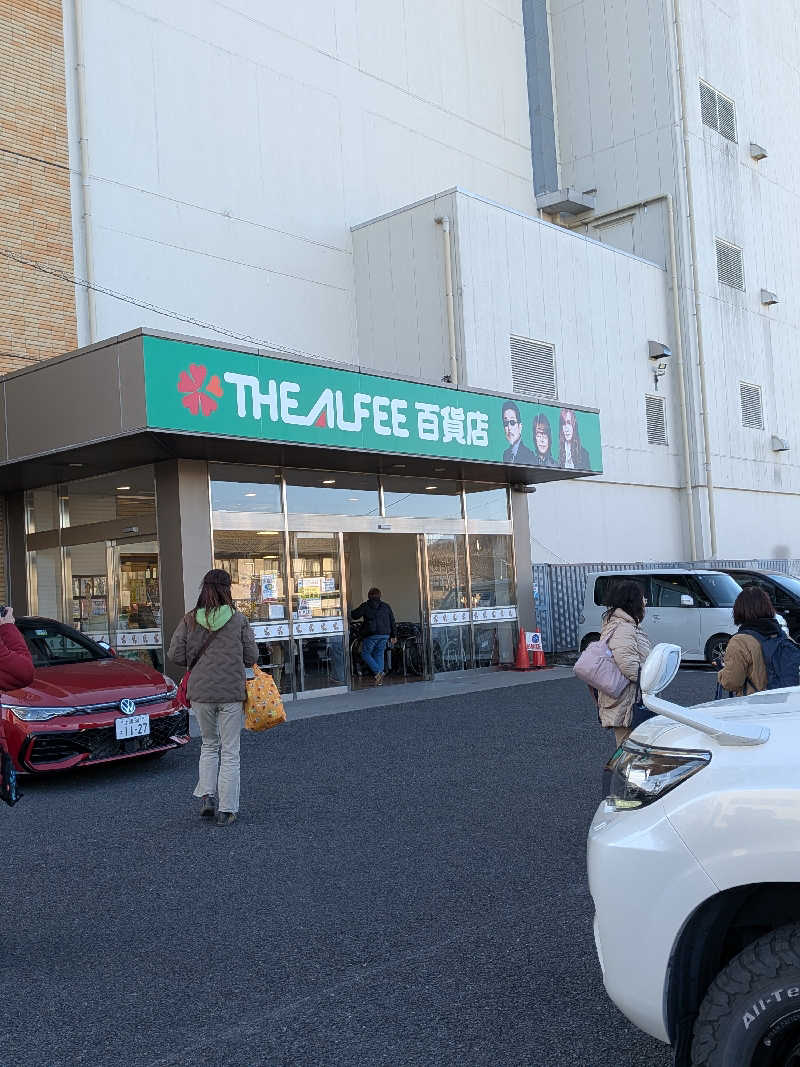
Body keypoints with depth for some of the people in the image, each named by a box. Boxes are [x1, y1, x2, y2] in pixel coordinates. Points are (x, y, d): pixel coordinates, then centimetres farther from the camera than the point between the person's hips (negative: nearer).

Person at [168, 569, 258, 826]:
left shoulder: (189, 620, -2)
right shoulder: (238, 620, -6)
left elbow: (175, 655, -2)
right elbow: (251, 657, -3)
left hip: (200, 692, 2)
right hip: (231, 693, -2)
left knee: (209, 744, 23)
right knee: (230, 752, 7)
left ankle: (207, 796, 12)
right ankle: (226, 810, 8)